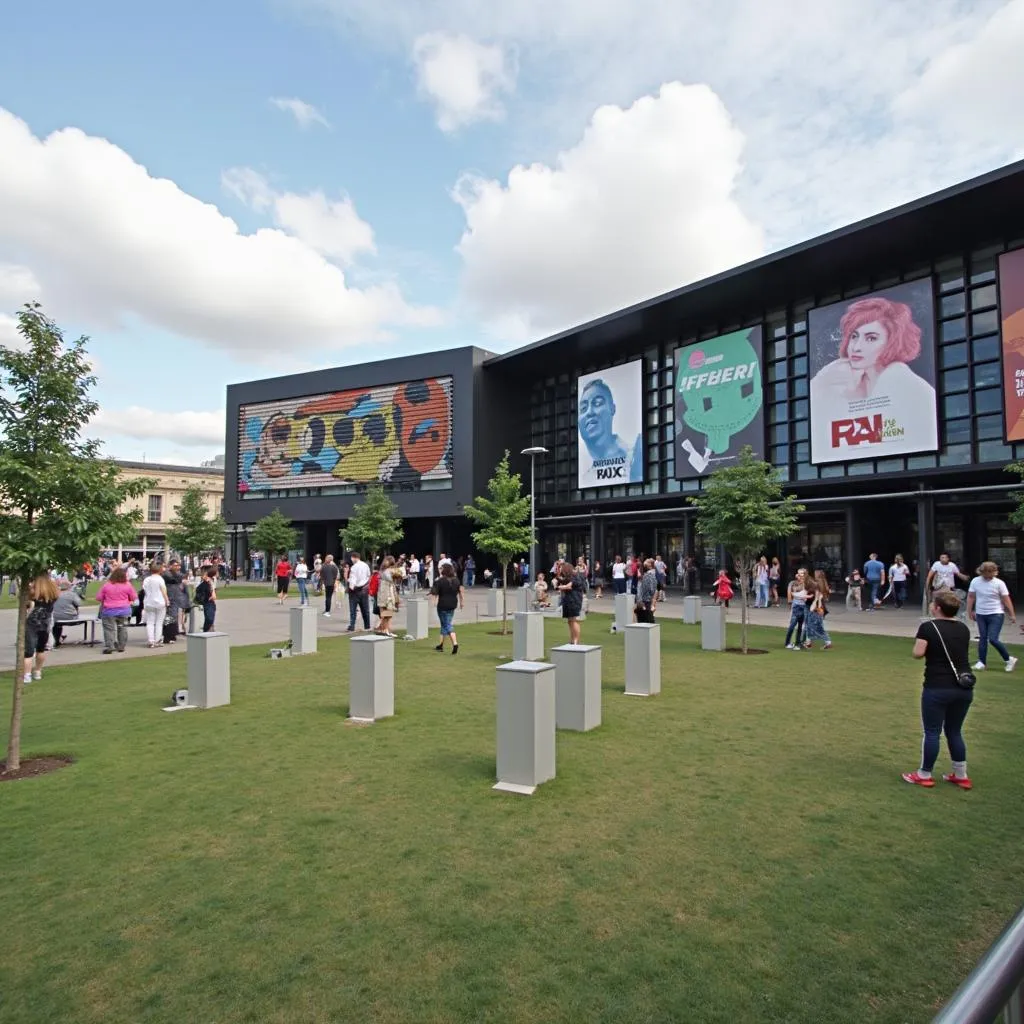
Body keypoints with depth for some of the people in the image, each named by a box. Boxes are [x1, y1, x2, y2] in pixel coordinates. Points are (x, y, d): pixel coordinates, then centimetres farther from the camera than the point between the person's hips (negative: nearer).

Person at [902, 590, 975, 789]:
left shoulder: (928, 627, -10)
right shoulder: (964, 628, 8)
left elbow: (918, 653, -15)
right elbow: (963, 653, 19)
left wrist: (920, 640, 3)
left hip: (937, 689, -6)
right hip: (964, 689, 6)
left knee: (932, 732, 5)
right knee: (954, 732, 18)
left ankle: (924, 775, 15)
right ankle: (961, 776, 25)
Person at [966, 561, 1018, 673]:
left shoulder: (999, 583, -9)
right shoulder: (975, 581, -1)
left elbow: (1006, 600, -4)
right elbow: (971, 597, 7)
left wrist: (1012, 615, -2)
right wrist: (970, 611, 8)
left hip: (996, 615, -3)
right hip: (980, 615, 3)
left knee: (993, 639, -11)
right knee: (982, 638, 6)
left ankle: (1009, 659, 9)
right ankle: (981, 662, 14)